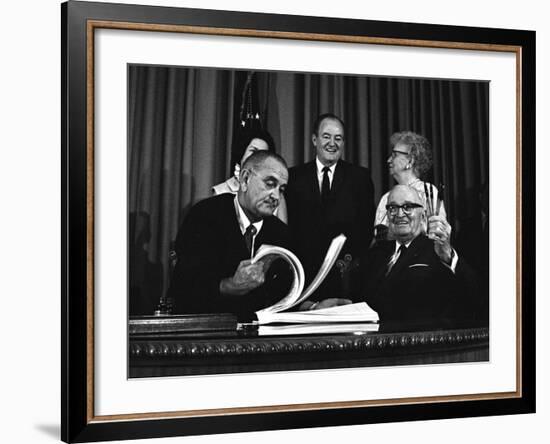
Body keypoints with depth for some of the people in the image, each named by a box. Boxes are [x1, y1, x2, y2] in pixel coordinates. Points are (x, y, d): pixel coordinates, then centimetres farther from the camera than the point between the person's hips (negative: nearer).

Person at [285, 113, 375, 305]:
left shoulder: (360, 177, 9)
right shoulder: (294, 176, 9)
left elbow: (367, 225, 5)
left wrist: (351, 257, -9)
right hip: (305, 272, 0)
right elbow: (289, 225, 5)